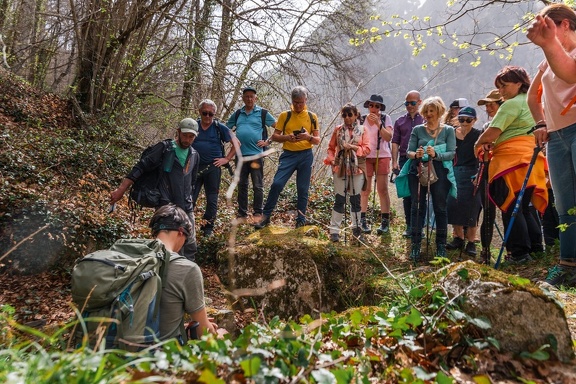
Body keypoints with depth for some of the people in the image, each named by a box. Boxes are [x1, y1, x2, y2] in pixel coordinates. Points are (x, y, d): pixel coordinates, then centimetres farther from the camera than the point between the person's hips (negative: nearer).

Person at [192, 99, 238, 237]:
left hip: (213, 168, -1)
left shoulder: (220, 127, 1)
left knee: (212, 200, 6)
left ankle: (208, 228, 18)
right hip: (195, 167, 1)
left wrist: (227, 159, -2)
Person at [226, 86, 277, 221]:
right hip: (240, 154, 4)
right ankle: (242, 213, 18)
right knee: (241, 185, 9)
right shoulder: (237, 114, 13)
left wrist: (268, 141, -4)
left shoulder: (263, 113, 3)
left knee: (258, 186, 0)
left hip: (256, 154, -3)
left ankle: (258, 213, 8)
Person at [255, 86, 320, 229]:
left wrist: (308, 137, -16)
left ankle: (301, 220, 18)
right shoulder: (284, 115, 4)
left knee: (303, 189, 5)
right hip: (288, 155, -1)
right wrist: (287, 137, -17)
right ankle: (265, 216, 0)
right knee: (276, 184, -12)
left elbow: (317, 140, 6)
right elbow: (274, 137, 3)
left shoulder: (312, 117, 6)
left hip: (306, 155, 1)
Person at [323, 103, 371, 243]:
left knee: (355, 199, 9)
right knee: (339, 200, 0)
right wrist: (331, 159, -8)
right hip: (340, 168, 0)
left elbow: (367, 149, -3)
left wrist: (352, 147, -15)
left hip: (357, 168, 0)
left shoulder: (362, 130, 3)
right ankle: (334, 230, 6)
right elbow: (331, 147, 8)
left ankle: (356, 228, 22)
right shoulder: (338, 129, 5)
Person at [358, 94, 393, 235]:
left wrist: (378, 123, -17)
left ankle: (385, 222, 3)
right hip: (366, 157, 1)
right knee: (365, 190, 0)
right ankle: (362, 221, 6)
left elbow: (389, 137, -10)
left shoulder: (385, 118, 2)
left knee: (382, 189, -2)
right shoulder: (362, 120, 7)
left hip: (382, 156, -1)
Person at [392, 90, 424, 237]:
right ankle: (409, 226, 15)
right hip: (404, 160, 2)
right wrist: (394, 162, 0)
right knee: (407, 195, 6)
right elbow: (395, 143, 10)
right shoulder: (400, 121, 13)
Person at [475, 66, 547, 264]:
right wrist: (492, 144, 8)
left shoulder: (512, 104, -8)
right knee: (523, 207, 16)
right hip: (530, 160, 9)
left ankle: (520, 253, -6)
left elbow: (493, 132, -15)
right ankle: (536, 246, 16)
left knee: (511, 208, -6)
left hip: (512, 160, -9)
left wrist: (479, 145, 4)